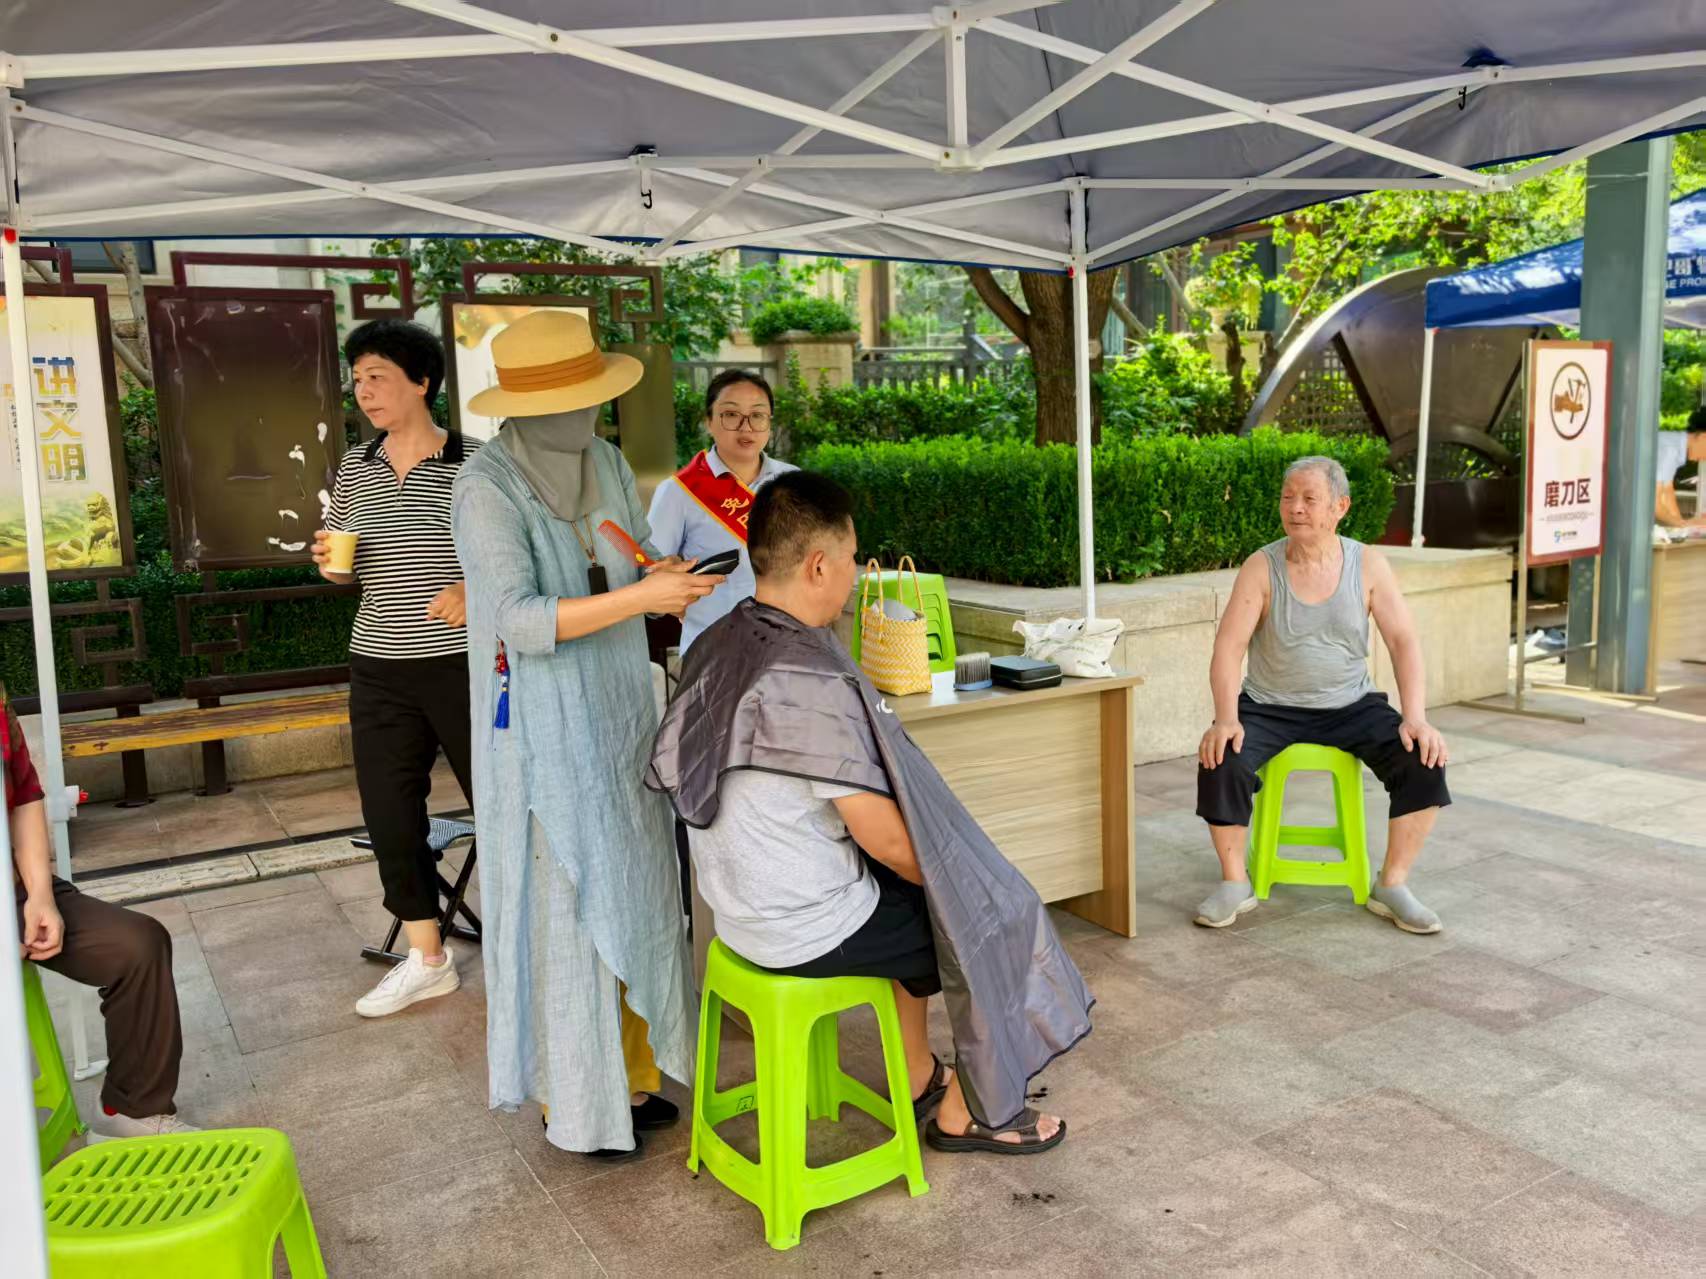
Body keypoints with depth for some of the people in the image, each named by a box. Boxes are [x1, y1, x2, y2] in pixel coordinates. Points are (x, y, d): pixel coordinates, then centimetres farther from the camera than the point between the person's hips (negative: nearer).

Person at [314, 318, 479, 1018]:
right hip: (380, 670, 5)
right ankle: (427, 959, 25)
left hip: (465, 664, -5)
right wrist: (330, 561, -4)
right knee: (389, 814, 9)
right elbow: (344, 566, 18)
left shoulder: (474, 462, -6)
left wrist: (477, 588, -20)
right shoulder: (354, 468, 9)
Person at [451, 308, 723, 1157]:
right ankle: (568, 1096, 23)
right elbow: (520, 622, -25)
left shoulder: (608, 466, 2)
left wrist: (672, 581, -12)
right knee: (563, 909, 4)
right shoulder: (486, 488, -18)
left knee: (631, 894, 14)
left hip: (618, 719, 7)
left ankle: (626, 1070, 32)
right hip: (542, 733, -6)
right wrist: (639, 596, -31)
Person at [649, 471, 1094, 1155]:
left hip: (740, 906, 9)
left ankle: (918, 1076, 39)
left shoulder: (715, 645, 1)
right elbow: (885, 837, -23)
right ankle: (970, 1111, 27)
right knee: (997, 920, 9)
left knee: (909, 896, 29)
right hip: (808, 929, -9)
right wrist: (953, 881, -1)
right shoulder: (811, 679, -28)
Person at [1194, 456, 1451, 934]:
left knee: (1424, 758, -20)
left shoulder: (1368, 565, -3)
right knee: (1220, 762, -28)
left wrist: (1415, 717, -21)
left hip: (1351, 706, 2)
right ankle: (1234, 883, -7)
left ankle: (1392, 885, -3)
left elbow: (1404, 642, -7)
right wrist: (1226, 718, -29)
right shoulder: (1262, 567, -7)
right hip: (1271, 708, -1)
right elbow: (1228, 647, -13)